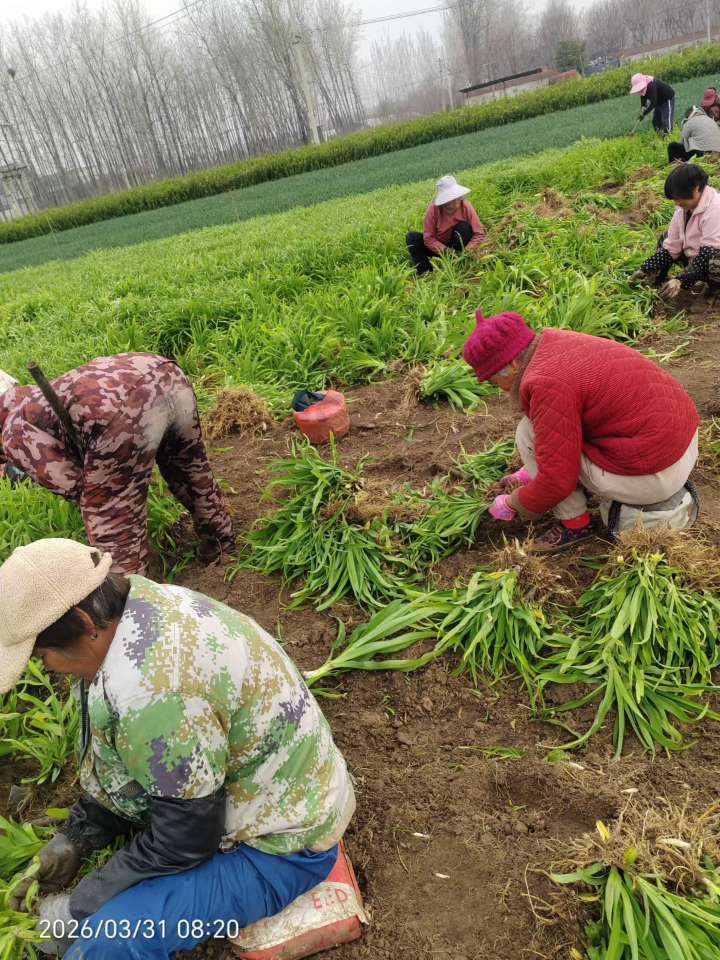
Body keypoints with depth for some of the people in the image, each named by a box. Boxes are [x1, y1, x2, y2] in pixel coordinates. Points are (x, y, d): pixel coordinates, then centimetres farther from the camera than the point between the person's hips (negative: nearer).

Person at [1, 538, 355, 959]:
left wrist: (79, 905, -9)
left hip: (279, 844, -9)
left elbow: (184, 841, -23)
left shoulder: (149, 685, -35)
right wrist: (75, 837, 7)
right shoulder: (144, 603, -7)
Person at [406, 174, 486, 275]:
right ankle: (426, 272, -24)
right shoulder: (433, 209, -20)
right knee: (412, 237, -20)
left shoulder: (466, 207, -20)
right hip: (439, 247, 1)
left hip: (458, 248, 0)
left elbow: (479, 234, -21)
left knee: (464, 227, -29)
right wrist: (445, 250, -33)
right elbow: (428, 238, -19)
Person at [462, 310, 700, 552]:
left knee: (529, 434, -4)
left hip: (653, 471, -9)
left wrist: (511, 503, 0)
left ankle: (574, 522, 8)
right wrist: (529, 471, 28)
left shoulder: (546, 384, -20)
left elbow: (557, 482, -18)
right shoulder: (562, 345, 9)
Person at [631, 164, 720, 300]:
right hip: (695, 261, 8)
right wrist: (646, 270, -8)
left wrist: (682, 281, -36)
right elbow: (671, 246, 1)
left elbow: (707, 255, -30)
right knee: (665, 239, 8)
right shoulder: (685, 207, -1)